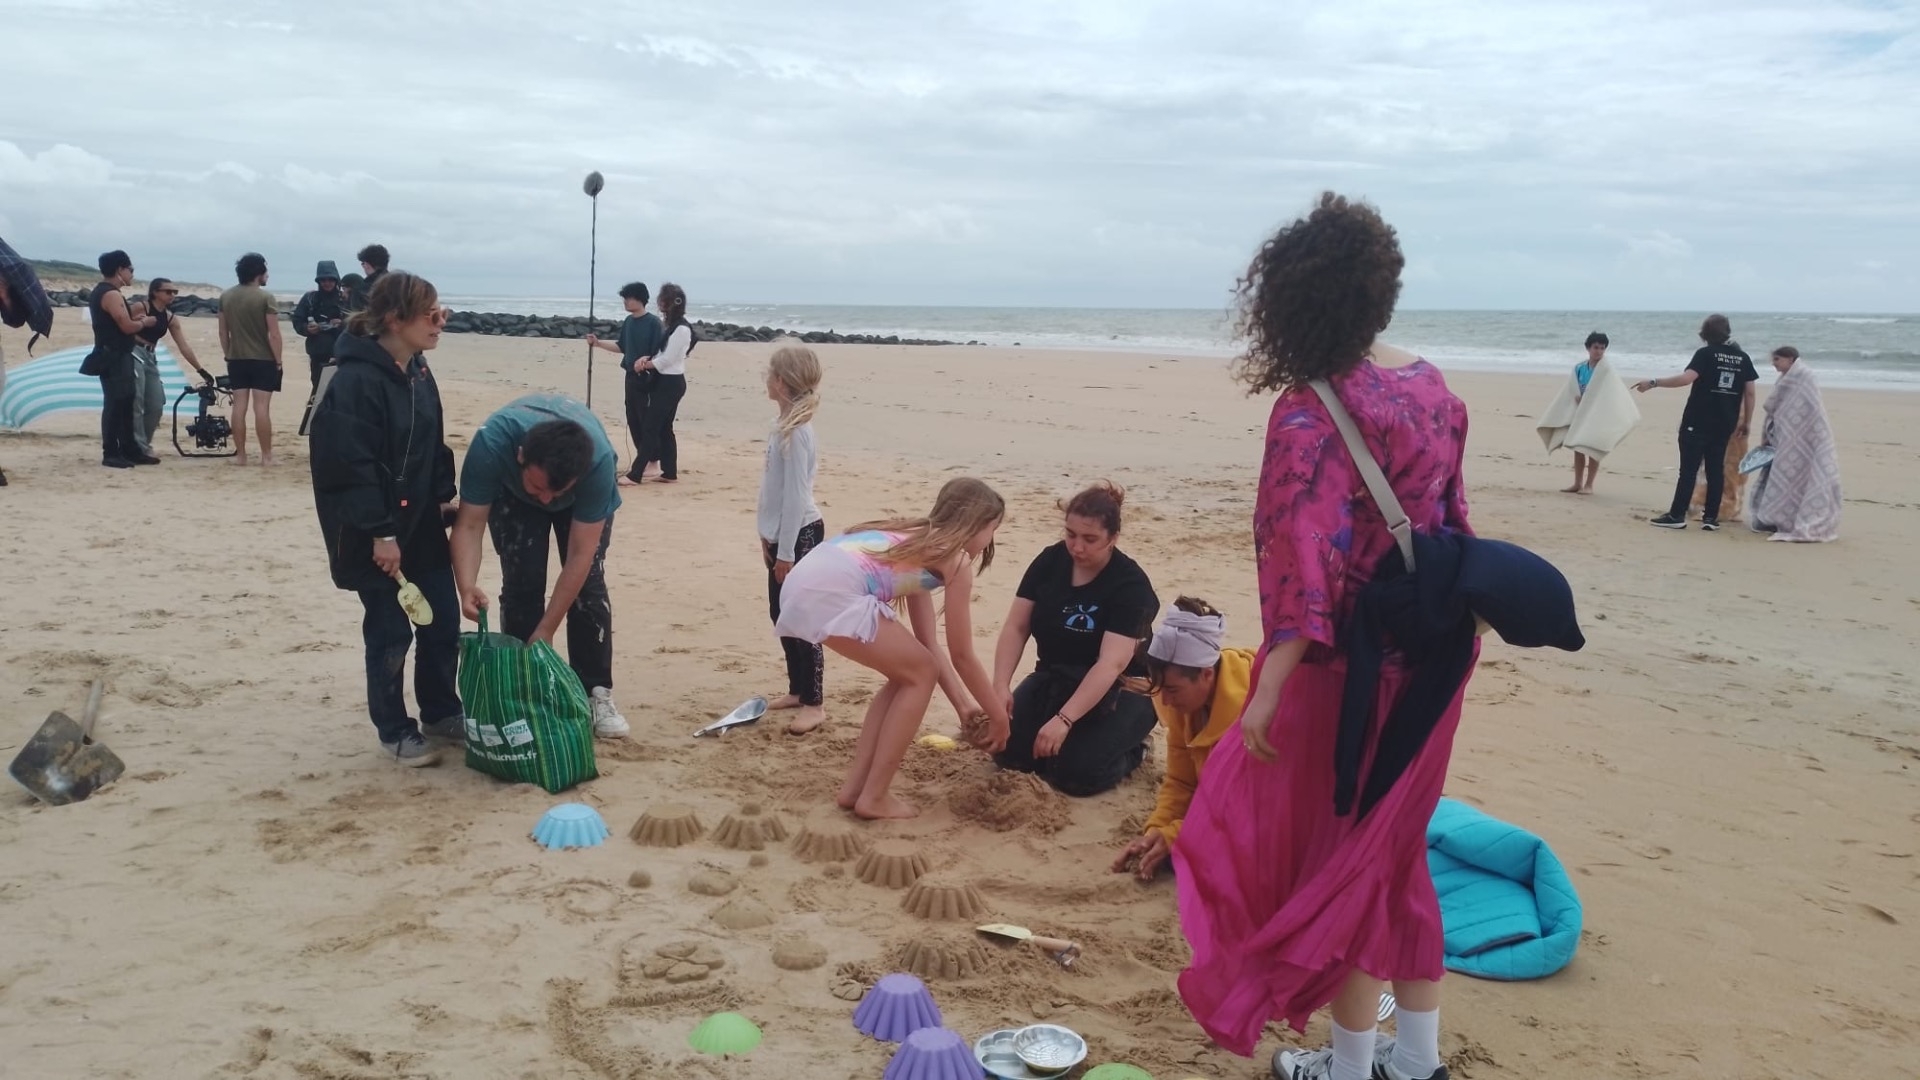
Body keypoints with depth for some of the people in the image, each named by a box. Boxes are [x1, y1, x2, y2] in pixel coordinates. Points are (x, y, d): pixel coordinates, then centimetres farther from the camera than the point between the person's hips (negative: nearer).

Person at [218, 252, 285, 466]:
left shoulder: (225, 296, 6)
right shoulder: (265, 297, -11)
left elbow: (223, 332, 10)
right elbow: (274, 334, -14)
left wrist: (228, 356, 19)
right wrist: (278, 361, -6)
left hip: (237, 360, 5)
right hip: (263, 360, -5)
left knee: (239, 406, 5)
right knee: (261, 407, -4)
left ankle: (240, 455, 8)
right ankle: (266, 455, -1)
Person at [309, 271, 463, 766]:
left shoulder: (418, 372, 6)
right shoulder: (356, 381, -21)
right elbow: (350, 465, -23)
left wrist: (444, 498, 7)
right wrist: (379, 532, -22)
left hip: (423, 523, 8)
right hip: (376, 535, -8)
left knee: (444, 621, 13)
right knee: (390, 633, 3)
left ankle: (441, 712, 31)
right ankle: (395, 731, 20)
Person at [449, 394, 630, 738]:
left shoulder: (599, 461, -43)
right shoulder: (491, 444, -43)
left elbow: (579, 555, -35)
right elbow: (469, 525, -34)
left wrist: (545, 632, -34)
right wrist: (467, 587, -52)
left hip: (582, 495, 0)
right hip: (512, 493, 1)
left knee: (588, 585, -11)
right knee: (522, 583, -10)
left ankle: (597, 694, -1)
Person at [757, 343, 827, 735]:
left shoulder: (795, 431, -20)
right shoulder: (786, 425, 9)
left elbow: (796, 494, -22)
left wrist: (786, 551, -20)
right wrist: (769, 536, 19)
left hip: (800, 535, -10)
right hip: (783, 534, 10)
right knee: (781, 614, 17)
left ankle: (814, 703, 3)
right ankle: (798, 690, 28)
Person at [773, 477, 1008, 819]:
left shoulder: (920, 541, 29)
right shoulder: (956, 559, 5)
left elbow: (929, 644, 30)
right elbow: (961, 655, 9)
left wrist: (963, 704, 31)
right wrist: (998, 714, 21)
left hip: (803, 584, 9)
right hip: (831, 593, -9)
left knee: (907, 675, 21)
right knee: (921, 674, 8)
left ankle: (855, 787, 22)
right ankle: (874, 796, 10)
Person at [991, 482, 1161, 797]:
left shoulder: (1131, 585, -22)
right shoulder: (1050, 561, -5)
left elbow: (1111, 664, -31)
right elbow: (1015, 627, -7)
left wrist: (1064, 720, -40)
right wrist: (1000, 686, -23)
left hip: (1116, 692, -5)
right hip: (1053, 679, 5)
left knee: (1077, 772, -23)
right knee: (1008, 752, -13)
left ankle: (1131, 750, 9)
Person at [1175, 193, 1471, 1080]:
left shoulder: (1313, 412, -20)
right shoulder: (1429, 387, 4)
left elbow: (1309, 564, -26)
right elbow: (1449, 516, 12)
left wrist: (1268, 688, -24)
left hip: (1351, 664, -8)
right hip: (1430, 652, 8)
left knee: (1335, 857, 9)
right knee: (1395, 849, 20)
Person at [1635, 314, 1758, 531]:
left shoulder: (1705, 354, -7)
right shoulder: (1742, 358, 8)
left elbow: (1687, 378, -23)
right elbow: (1750, 393, 8)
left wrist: (1653, 383, -21)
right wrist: (1745, 423, 15)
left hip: (1697, 422, -5)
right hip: (1724, 424, 5)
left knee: (1688, 469, -3)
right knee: (1716, 469, 9)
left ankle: (1677, 515, -2)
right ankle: (1711, 518, 9)